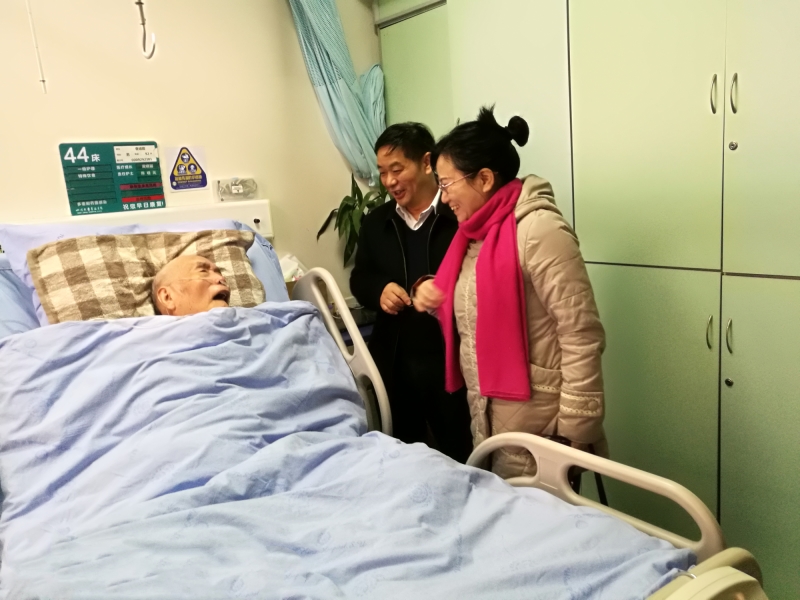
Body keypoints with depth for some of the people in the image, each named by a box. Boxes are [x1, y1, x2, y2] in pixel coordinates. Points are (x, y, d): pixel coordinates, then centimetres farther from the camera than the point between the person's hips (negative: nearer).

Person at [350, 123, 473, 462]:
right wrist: (379, 289, -6)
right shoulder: (375, 223, 11)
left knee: (461, 459, 10)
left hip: (452, 360, -5)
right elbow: (359, 279, 16)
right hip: (394, 363, 5)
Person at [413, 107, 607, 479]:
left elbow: (582, 337, -19)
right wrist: (436, 301, -1)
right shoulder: (476, 232, 7)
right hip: (485, 420, 8)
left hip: (534, 426, -8)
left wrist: (574, 432, -18)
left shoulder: (538, 230, -18)